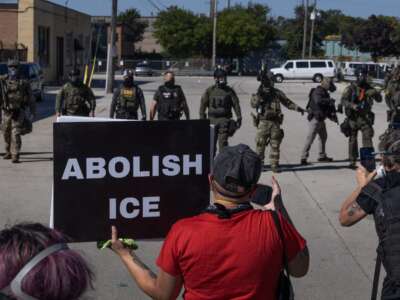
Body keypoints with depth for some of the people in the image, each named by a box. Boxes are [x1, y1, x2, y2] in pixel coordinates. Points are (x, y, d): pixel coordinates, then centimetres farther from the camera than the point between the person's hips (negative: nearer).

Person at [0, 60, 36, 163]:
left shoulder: (24, 83, 2)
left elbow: (30, 99, 6)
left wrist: (32, 113, 5)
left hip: (18, 113, -3)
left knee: (16, 134, -11)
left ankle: (15, 156, -12)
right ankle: (9, 152, 33)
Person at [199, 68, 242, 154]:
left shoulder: (229, 91, 5)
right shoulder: (209, 91, 7)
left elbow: (236, 104, 4)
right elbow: (203, 105, 8)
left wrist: (239, 118, -2)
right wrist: (202, 119, 5)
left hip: (224, 120, -1)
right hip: (212, 119, 2)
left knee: (223, 142, -10)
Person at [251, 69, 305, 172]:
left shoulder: (277, 93, 10)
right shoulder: (259, 93, 3)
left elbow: (287, 102, 14)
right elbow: (253, 104, -14)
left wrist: (297, 108, 4)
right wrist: (259, 94, -24)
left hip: (275, 122, 2)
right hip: (263, 122, -2)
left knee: (275, 144, 1)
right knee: (260, 143, -2)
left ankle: (274, 164, 7)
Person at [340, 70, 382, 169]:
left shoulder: (368, 88, 6)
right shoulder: (351, 88, -3)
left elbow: (379, 99, 7)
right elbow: (344, 100, -13)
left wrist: (375, 93, -16)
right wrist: (352, 105, -31)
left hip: (365, 117, 1)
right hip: (353, 117, -1)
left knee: (367, 136, -13)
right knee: (352, 139, 7)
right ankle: (352, 161, 17)